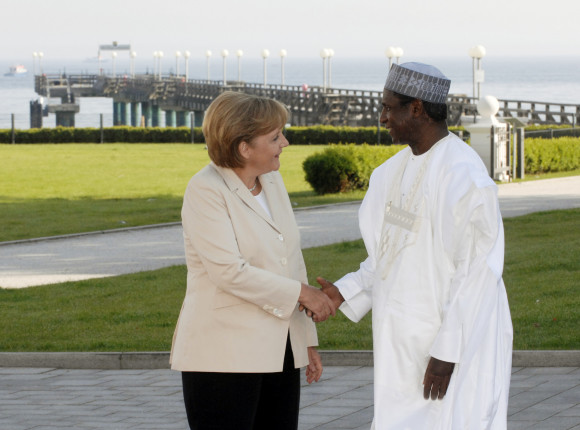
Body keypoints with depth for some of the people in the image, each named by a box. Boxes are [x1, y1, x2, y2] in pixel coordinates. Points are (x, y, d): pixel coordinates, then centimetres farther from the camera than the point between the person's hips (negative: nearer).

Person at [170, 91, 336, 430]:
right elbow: (229, 271, -20)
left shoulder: (273, 181, 12)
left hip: (278, 351, 7)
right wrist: (302, 293, -15)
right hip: (224, 358, -7)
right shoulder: (206, 190, -11)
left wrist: (307, 340, 15)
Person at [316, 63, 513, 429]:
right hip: (409, 342, 9)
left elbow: (478, 271, -20)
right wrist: (343, 292, 2)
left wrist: (447, 351, -21)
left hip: (456, 343, -9)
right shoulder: (396, 171, 10)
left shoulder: (464, 175, -18)